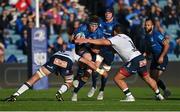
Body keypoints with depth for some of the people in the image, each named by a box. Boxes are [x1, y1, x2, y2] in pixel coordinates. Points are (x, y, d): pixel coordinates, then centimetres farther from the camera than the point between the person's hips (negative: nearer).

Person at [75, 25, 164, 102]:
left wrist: (87, 40, -18)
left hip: (133, 61, -8)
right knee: (147, 78, 27)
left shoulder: (116, 38, -1)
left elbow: (104, 42, -16)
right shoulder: (126, 37, 23)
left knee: (117, 78, -2)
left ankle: (129, 96, -6)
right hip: (141, 58, 8)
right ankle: (159, 95, 37)